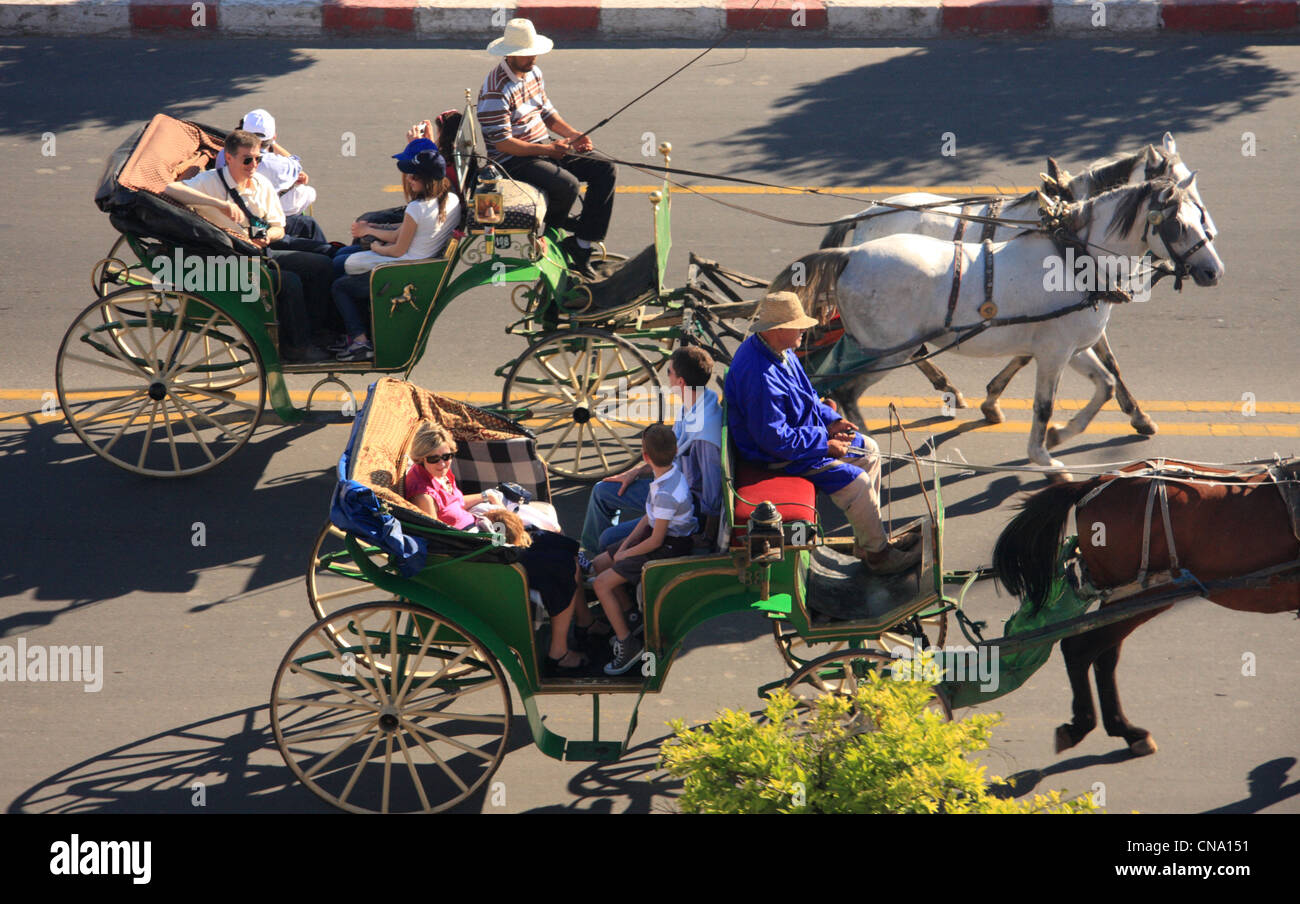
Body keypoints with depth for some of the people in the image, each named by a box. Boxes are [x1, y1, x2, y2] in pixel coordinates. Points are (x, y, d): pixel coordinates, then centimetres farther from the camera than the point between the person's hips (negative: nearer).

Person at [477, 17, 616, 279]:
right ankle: (552, 228, 1)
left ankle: (582, 242, -7)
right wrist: (547, 149, -21)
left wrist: (572, 134, 1)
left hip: (545, 149, 9)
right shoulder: (496, 90, -19)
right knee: (567, 184, -32)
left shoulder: (533, 73, 9)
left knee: (605, 171, -5)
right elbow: (502, 142, -21)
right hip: (513, 160, -9)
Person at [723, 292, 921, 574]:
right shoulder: (759, 377, -33)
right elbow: (773, 438, -31)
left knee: (869, 450, 13)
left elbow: (807, 396, 17)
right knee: (855, 482, -17)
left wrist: (830, 421, 1)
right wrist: (825, 443, -22)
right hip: (779, 456, -11)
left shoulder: (778, 351, 0)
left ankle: (869, 538, 20)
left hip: (806, 431, 11)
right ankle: (878, 553, 3)